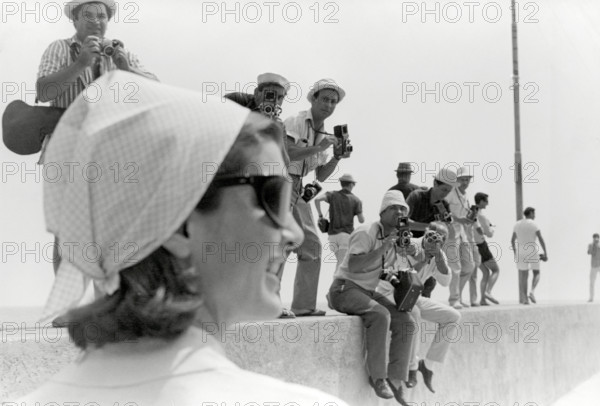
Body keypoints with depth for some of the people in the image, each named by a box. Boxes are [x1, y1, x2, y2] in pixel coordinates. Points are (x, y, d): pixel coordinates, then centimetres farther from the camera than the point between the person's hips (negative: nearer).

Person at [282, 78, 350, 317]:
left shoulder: (324, 134, 17)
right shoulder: (295, 122, -7)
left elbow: (321, 176, 17)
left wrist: (337, 157, 2)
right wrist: (318, 147, -22)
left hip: (298, 190, 9)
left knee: (311, 244, 7)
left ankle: (304, 305, 13)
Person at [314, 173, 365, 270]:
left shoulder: (333, 195, 9)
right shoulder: (356, 200, 5)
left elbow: (317, 199, -10)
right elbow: (361, 220, 2)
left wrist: (320, 215, 1)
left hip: (332, 234, 3)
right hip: (346, 234, -3)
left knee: (341, 261, 19)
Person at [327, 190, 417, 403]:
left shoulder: (397, 239, 11)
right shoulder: (366, 232, -15)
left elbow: (395, 271, 20)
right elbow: (354, 266, -27)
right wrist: (383, 247, -27)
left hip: (369, 291, 8)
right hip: (345, 288, -8)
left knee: (406, 322, -10)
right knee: (380, 314, -34)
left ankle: (394, 380, -6)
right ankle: (378, 376, -25)